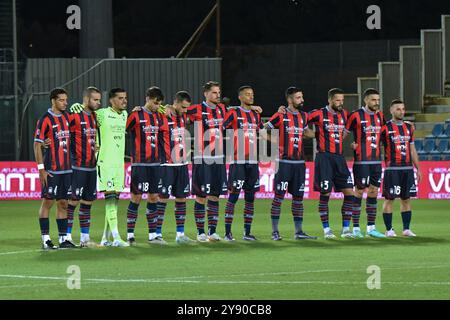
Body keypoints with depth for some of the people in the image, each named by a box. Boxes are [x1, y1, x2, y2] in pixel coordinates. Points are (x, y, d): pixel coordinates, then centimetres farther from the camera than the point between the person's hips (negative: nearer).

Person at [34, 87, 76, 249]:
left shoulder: (67, 117, 12)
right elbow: (37, 145, -9)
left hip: (66, 169, 6)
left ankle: (63, 238, 12)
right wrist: (41, 168, -13)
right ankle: (45, 239, 0)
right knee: (47, 202, -2)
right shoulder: (45, 119, -8)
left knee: (63, 203, 8)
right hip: (51, 170, -6)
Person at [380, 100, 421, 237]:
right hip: (392, 169, -5)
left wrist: (418, 168, 15)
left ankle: (406, 229, 12)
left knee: (406, 199, 7)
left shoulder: (409, 128, 14)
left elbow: (412, 150, 17)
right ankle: (389, 230, 3)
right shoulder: (385, 128, -3)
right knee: (389, 199, -3)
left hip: (408, 169, 5)